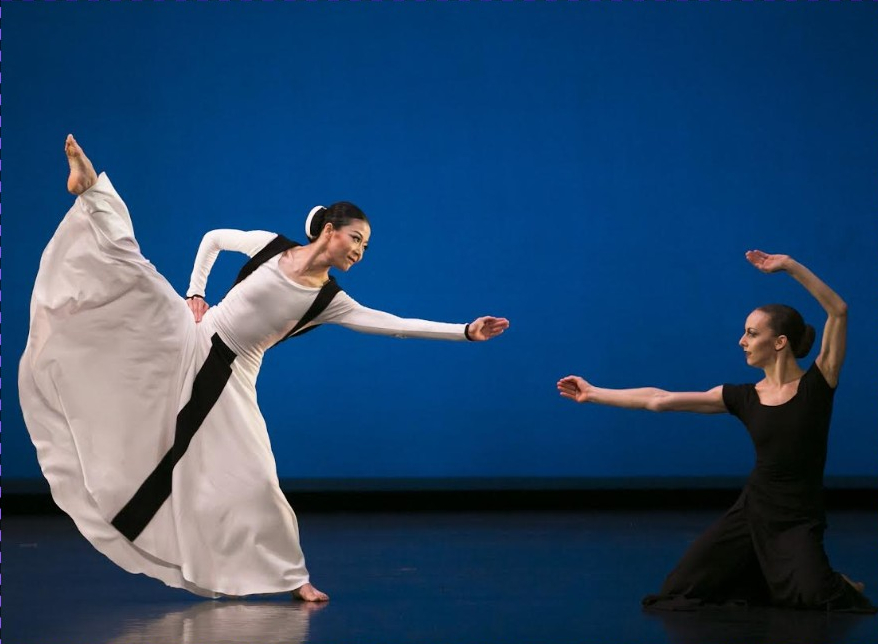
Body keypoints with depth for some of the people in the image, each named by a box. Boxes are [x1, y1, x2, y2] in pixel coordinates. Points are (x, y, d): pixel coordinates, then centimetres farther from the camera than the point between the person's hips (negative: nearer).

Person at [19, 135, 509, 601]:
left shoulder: (330, 301, -2)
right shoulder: (269, 245, -4)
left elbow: (393, 324, -7)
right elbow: (213, 238, 11)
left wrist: (464, 331, -12)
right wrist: (195, 294, 1)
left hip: (228, 377, 1)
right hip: (191, 344, -1)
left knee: (253, 477, -4)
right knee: (130, 269, -18)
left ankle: (290, 575, 9)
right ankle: (92, 189, -3)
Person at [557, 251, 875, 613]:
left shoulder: (817, 385, -8)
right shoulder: (744, 398, 1)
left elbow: (838, 311, -18)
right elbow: (660, 400, 4)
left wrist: (791, 267, -23)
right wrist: (593, 394, 5)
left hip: (798, 521, -4)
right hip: (752, 510, 4)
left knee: (810, 596, -32)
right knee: (677, 593, -3)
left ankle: (827, 583, 7)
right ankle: (768, 578, 18)